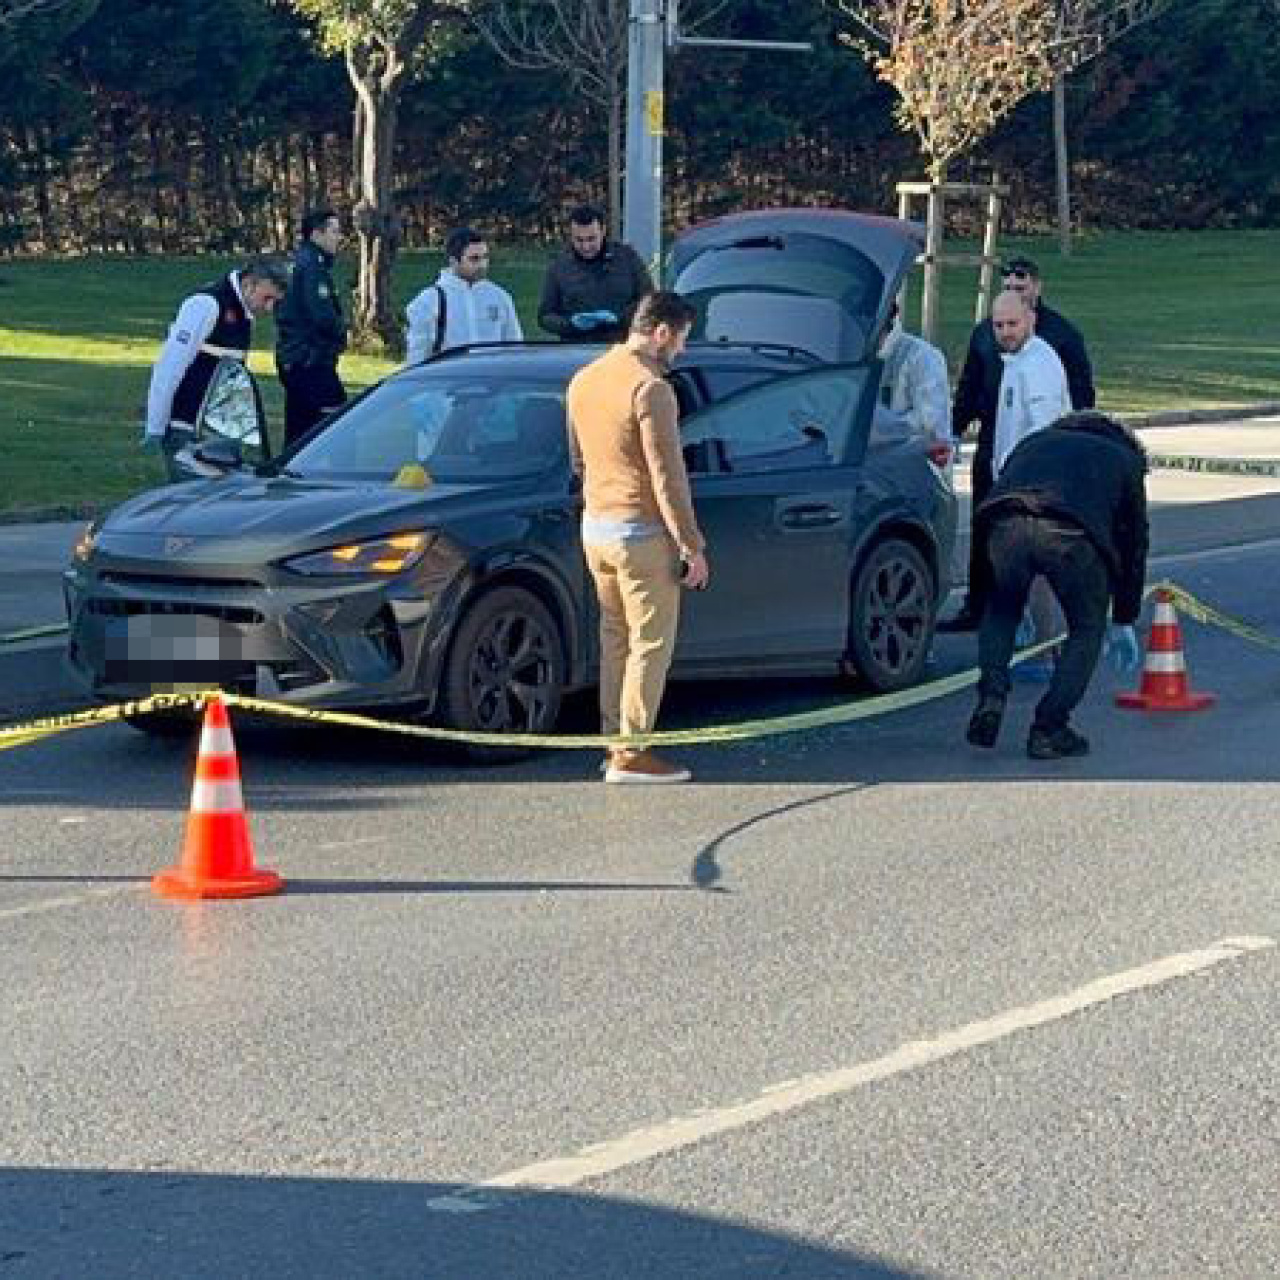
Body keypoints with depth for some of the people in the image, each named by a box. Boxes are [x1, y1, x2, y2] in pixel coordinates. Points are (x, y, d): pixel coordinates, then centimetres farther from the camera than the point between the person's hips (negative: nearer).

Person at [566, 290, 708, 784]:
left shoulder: (583, 380, 8)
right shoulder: (650, 388, -18)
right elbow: (667, 477, -18)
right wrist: (692, 546, -14)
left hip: (594, 525, 8)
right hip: (641, 531, -8)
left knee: (615, 637, 16)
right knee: (651, 643, 0)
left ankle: (613, 742, 19)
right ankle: (631, 755, 0)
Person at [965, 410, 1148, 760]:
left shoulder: (1038, 440, 42)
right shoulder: (1125, 459, 35)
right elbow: (1133, 544, 37)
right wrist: (1123, 622, 47)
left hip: (1006, 524, 3)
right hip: (1071, 534, -2)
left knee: (1001, 610, 31)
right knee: (1087, 628, 21)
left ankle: (991, 698, 13)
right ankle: (1048, 729, 14)